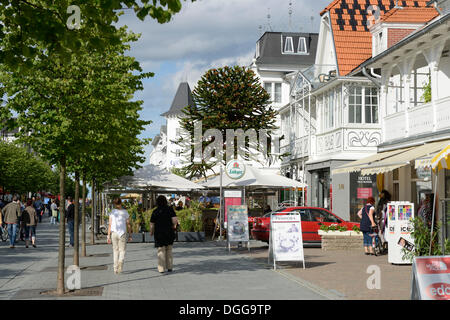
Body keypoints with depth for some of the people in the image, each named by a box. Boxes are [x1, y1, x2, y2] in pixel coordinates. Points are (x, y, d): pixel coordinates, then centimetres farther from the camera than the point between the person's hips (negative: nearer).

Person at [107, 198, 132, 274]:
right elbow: (128, 225, 2)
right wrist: (130, 235, 9)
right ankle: (121, 261, -24)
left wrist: (108, 236, 3)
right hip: (122, 233, -1)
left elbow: (110, 225, 0)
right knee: (122, 250, 6)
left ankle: (116, 269, 12)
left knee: (115, 250, 12)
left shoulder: (112, 212, 3)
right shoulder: (125, 212, 1)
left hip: (114, 233, 1)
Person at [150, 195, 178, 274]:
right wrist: (174, 226, 9)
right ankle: (169, 267, 15)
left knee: (161, 251, 4)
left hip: (159, 233, -1)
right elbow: (175, 220, -12)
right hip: (169, 232, 1)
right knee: (169, 250, 15)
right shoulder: (170, 209, -4)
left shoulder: (155, 211, -5)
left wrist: (151, 232, 12)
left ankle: (161, 268, 1)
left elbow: (152, 224, -4)